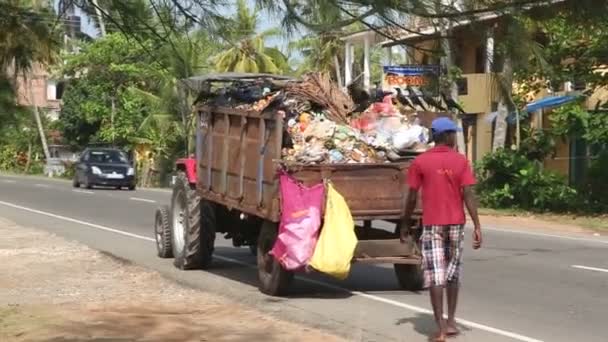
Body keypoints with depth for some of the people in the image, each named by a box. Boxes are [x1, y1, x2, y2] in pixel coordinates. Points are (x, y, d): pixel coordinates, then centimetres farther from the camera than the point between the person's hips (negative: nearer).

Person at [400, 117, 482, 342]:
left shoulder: (420, 162, -4)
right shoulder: (461, 161, -2)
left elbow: (412, 197, -3)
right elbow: (468, 195, -9)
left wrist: (405, 225, 9)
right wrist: (477, 226, -7)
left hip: (432, 224, -2)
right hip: (456, 224, 2)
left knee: (435, 275, -3)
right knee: (453, 272, 17)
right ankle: (450, 321, 21)